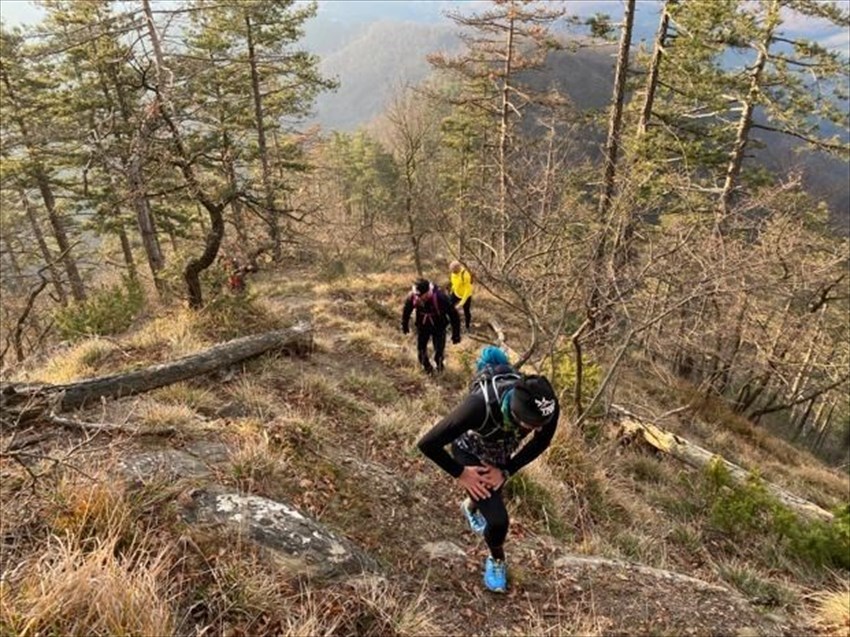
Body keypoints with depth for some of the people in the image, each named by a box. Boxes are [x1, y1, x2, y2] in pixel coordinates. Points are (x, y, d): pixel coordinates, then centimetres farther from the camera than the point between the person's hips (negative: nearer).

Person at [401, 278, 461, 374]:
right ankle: (426, 366, 41)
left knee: (439, 350, 3)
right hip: (422, 326, 2)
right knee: (421, 349, 10)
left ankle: (439, 363, 38)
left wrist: (456, 334, -18)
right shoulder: (412, 296, -27)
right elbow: (407, 310, -4)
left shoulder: (440, 297, -36)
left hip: (438, 327, -2)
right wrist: (405, 325, 11)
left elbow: (453, 314, -24)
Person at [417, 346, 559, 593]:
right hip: (470, 453, -4)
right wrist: (461, 474, -27)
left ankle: (471, 506, 68)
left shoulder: (548, 405, -36)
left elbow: (541, 442, -13)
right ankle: (497, 560, 20)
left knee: (491, 494, 31)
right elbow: (427, 444, -37)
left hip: (501, 454, 4)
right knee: (498, 519, -15)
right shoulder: (480, 405, -47)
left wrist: (506, 471, -17)